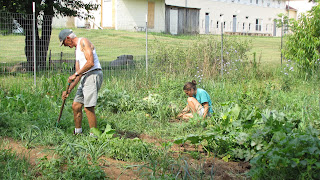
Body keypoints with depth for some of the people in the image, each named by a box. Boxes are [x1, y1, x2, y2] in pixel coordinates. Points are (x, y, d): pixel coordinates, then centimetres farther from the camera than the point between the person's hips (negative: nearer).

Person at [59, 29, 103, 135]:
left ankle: (94, 135, -9)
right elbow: (78, 73, 24)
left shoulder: (83, 42, -5)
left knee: (88, 108, -14)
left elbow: (90, 63, -19)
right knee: (76, 106, 10)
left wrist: (75, 74, -13)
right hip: (85, 78, 10)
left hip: (93, 75, -10)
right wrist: (68, 90, 20)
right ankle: (77, 133, 22)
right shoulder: (77, 49, 24)